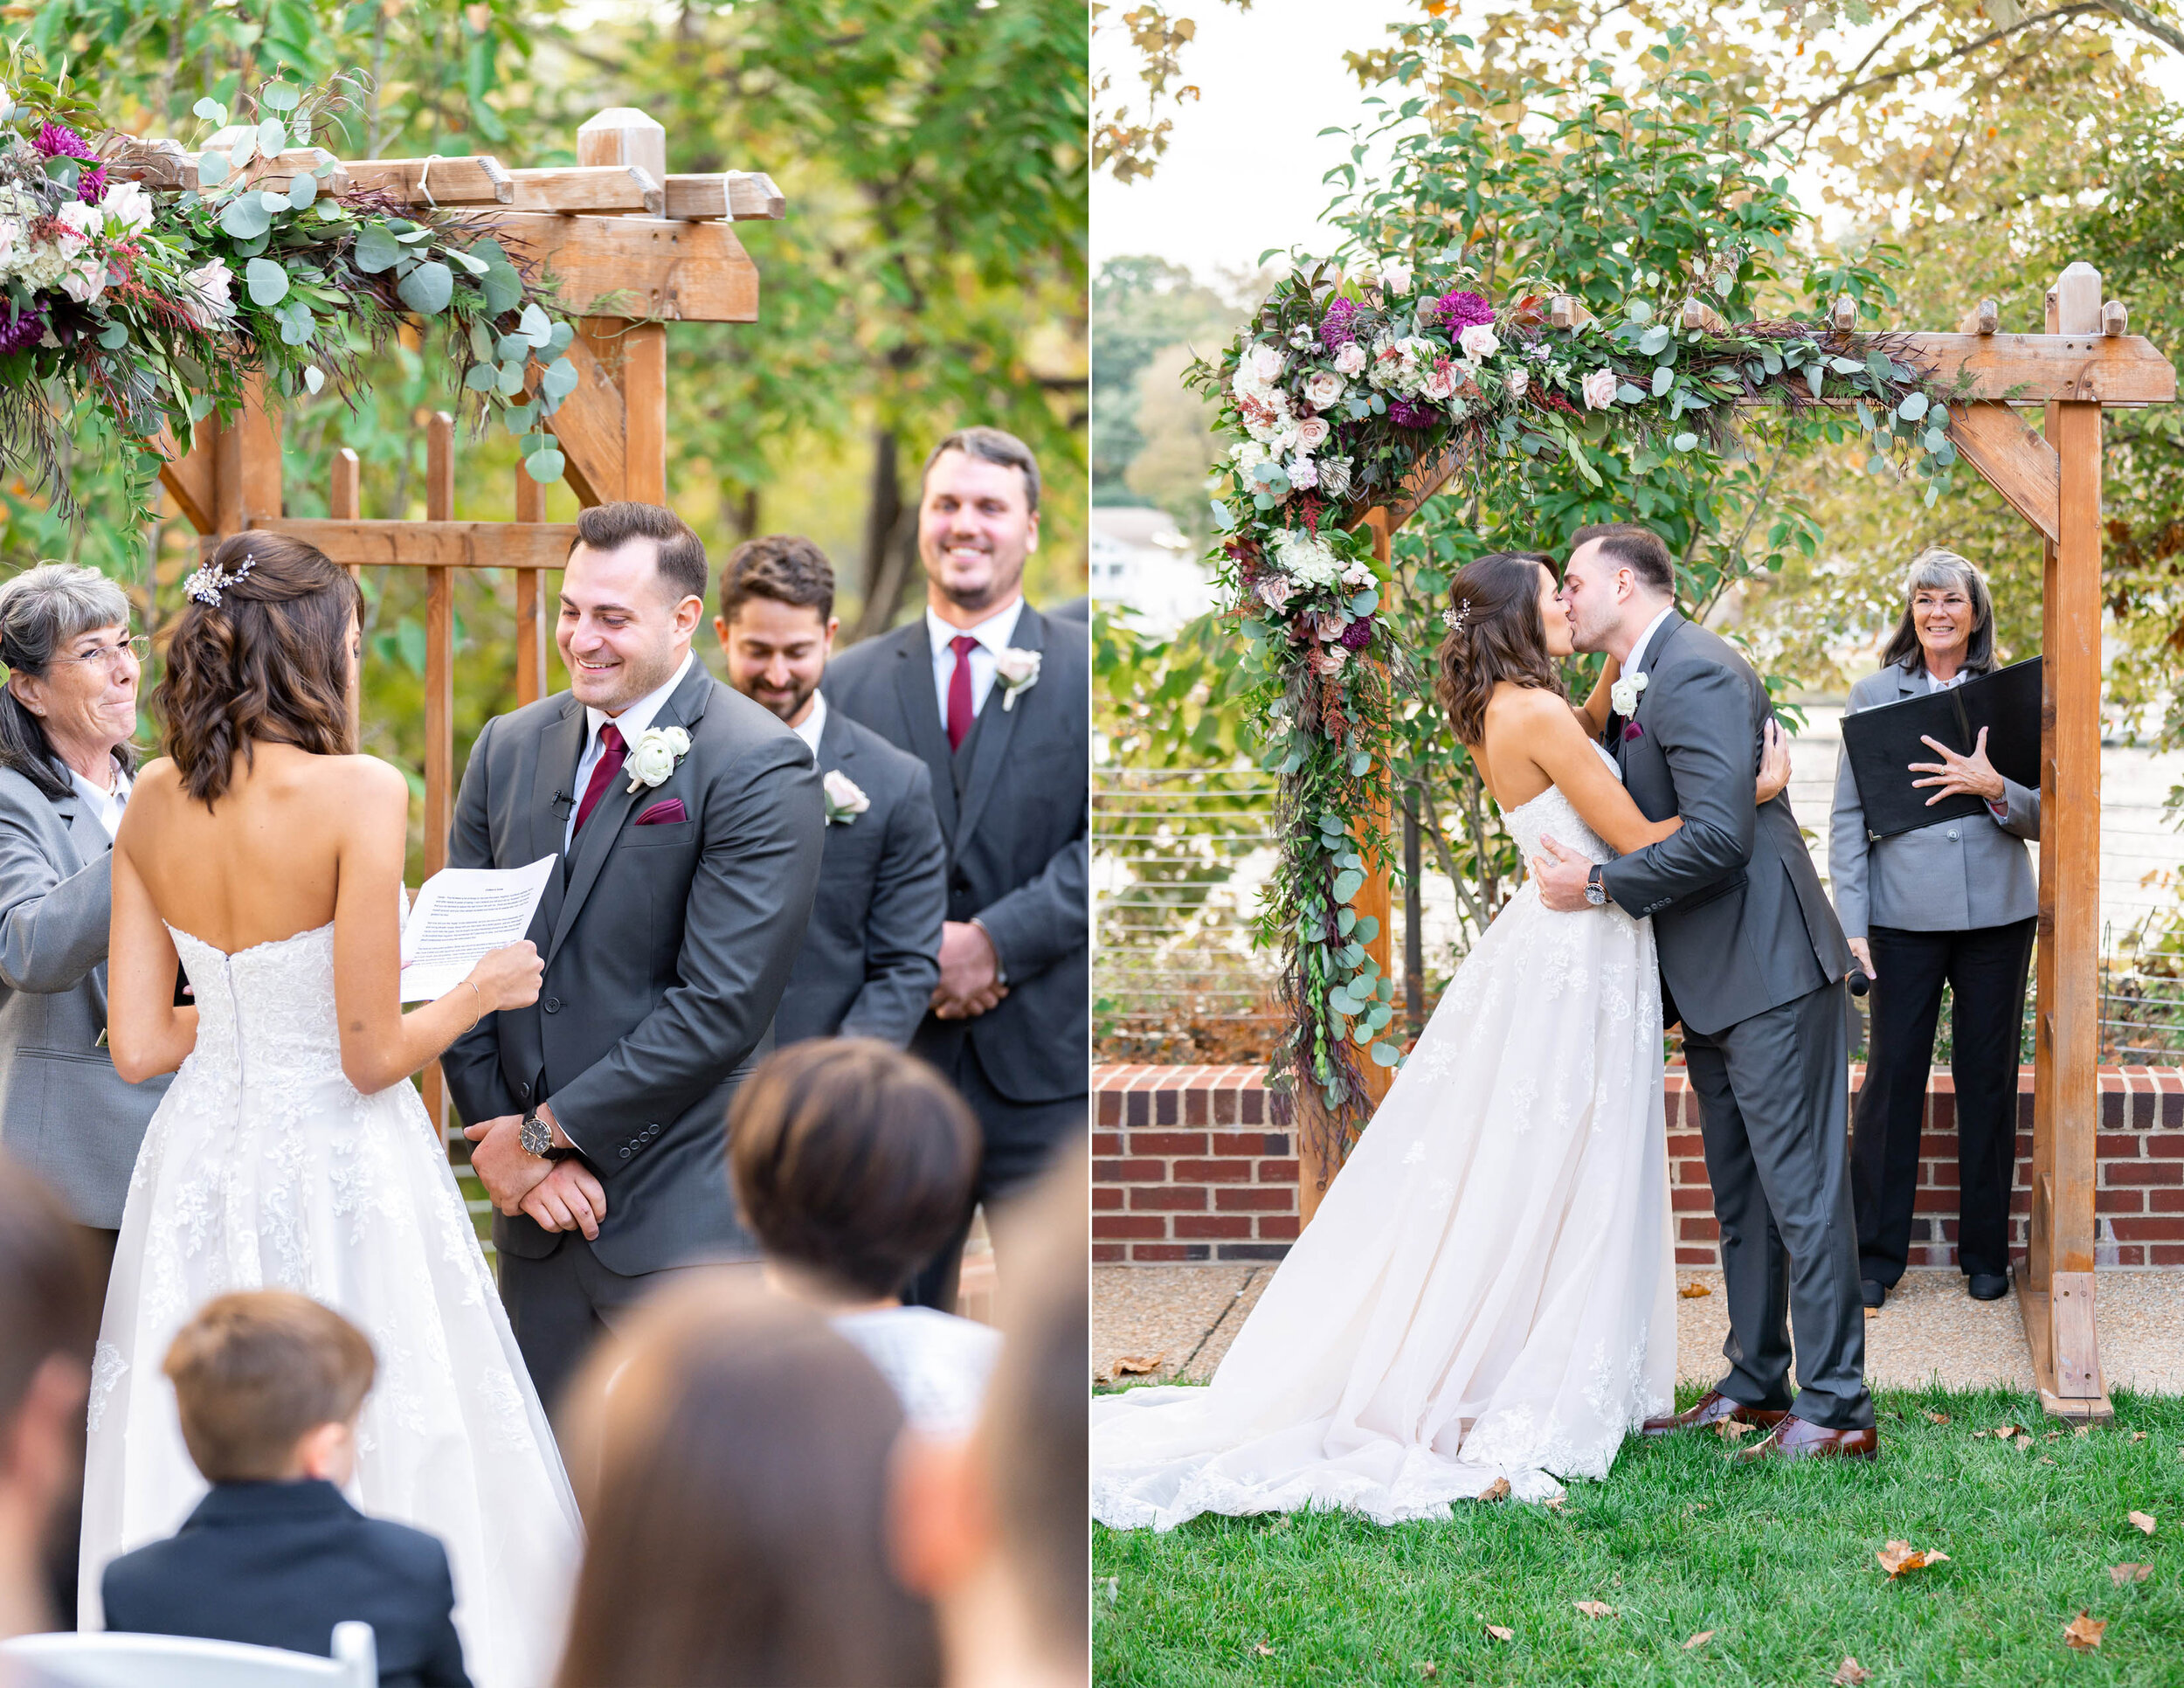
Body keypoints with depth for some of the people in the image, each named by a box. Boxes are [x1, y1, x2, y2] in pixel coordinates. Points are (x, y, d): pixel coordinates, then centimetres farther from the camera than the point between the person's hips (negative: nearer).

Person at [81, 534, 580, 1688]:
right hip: (337, 1174, -6)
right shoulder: (358, 794, -16)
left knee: (198, 1475, 13)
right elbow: (373, 1054, -15)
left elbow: (138, 1047, 2)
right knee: (381, 1455, 5)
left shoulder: (154, 802, 1)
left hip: (201, 1168, 6)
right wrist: (480, 991, 2)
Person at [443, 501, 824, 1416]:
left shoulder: (761, 771, -11)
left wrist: (549, 1132, -13)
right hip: (537, 1204, 6)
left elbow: (720, 1004, -17)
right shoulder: (510, 748, 9)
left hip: (682, 1213, -6)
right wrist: (509, 1145, -4)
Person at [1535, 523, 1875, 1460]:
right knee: (1739, 1192, 16)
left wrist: (1599, 887, -18)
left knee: (1800, 1188, -7)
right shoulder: (1635, 687, 15)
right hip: (1714, 983, 11)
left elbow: (1717, 836, -26)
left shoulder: (1695, 674, -18)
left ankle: (1836, 1408, -5)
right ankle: (1756, 1384, 25)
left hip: (1769, 971, -11)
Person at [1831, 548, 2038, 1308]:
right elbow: (1848, 817, 3)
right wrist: (1851, 923, -5)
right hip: (1904, 916, -1)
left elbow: (2044, 817, 5)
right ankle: (1875, 1256, 6)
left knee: (1988, 1077, 6)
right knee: (1892, 1074, -2)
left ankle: (1986, 1253, 16)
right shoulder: (1874, 695, 5)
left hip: (1996, 914, 1)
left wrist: (1993, 788, -16)